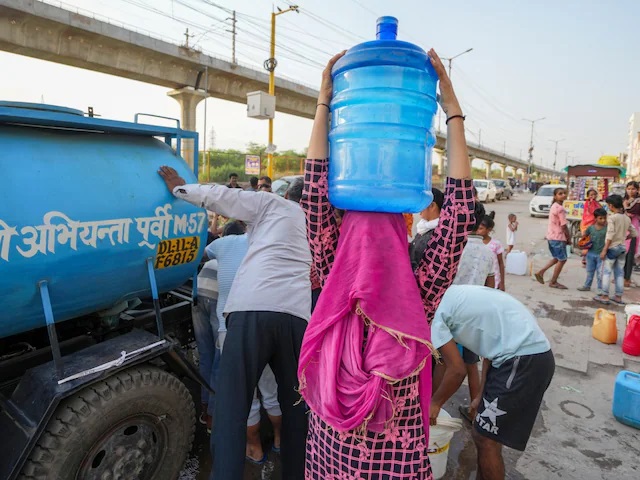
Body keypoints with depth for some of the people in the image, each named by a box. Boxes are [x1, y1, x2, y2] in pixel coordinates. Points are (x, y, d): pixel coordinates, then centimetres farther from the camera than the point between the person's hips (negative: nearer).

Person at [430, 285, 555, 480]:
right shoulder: (451, 297, 19)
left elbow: (457, 370, -7)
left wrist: (435, 403, 10)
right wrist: (482, 396, 23)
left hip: (523, 360, -9)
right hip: (535, 353, 9)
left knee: (486, 440, 6)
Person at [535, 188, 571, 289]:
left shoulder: (554, 206, 12)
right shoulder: (560, 208, -17)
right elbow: (563, 226, -17)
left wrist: (567, 236, 12)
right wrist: (569, 238, -4)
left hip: (551, 236, 9)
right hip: (558, 237, -9)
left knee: (557, 258, 22)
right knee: (562, 260, 4)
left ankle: (540, 272, 16)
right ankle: (553, 282, 11)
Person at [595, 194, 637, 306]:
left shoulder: (611, 217, -12)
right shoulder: (627, 218, 8)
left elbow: (610, 235, -17)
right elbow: (634, 234, 11)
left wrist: (604, 250, -15)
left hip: (612, 247, -6)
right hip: (622, 247, 6)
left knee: (606, 272, -1)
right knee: (620, 273, 10)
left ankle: (604, 296, -1)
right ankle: (618, 297, 15)